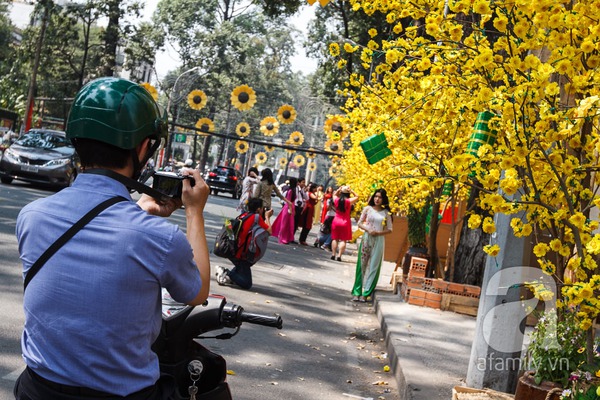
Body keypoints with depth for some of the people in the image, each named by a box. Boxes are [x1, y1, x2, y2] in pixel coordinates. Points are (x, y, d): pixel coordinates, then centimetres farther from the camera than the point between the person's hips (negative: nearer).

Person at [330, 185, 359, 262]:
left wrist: (339, 189, 9)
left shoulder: (336, 200, -2)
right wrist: (351, 191, -3)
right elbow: (357, 197, 2)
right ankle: (339, 255, -5)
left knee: (335, 239, 10)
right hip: (345, 222, -3)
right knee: (343, 240, 2)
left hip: (336, 221, 3)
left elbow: (334, 194, 20)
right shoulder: (349, 201, -12)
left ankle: (333, 254, 8)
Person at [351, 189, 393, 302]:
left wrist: (379, 233, -11)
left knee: (373, 266, -1)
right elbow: (360, 223, 6)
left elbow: (389, 229, 5)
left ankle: (366, 293, 3)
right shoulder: (368, 209, 3)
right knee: (362, 265, 0)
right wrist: (368, 229, -12)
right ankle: (357, 292, 3)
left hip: (378, 241, 0)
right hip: (366, 238, 0)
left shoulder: (386, 212, 3)